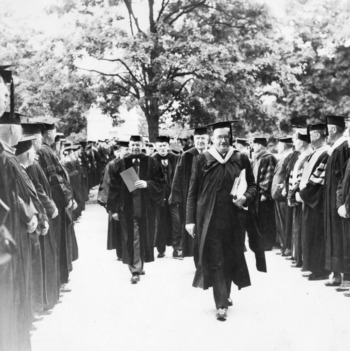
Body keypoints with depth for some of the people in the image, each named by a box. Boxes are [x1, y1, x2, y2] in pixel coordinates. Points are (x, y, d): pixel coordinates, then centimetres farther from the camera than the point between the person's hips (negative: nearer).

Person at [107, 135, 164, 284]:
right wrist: (114, 209, -3)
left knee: (145, 236, 10)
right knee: (132, 238, -4)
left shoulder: (150, 162, 3)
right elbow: (114, 187, 1)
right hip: (127, 206, -1)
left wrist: (147, 184, -17)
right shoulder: (121, 164, 2)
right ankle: (135, 271, -2)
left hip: (146, 206, 2)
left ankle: (139, 265, 28)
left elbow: (159, 182, 2)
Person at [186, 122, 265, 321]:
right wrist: (190, 219, -4)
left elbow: (252, 185, 10)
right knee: (214, 260, -5)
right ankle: (222, 304, -1)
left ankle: (224, 295, 33)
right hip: (209, 217, -2)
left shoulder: (241, 159, 3)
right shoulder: (202, 160, -1)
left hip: (234, 217, 2)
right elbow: (193, 192, 1)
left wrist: (245, 198, -12)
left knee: (230, 258, 11)